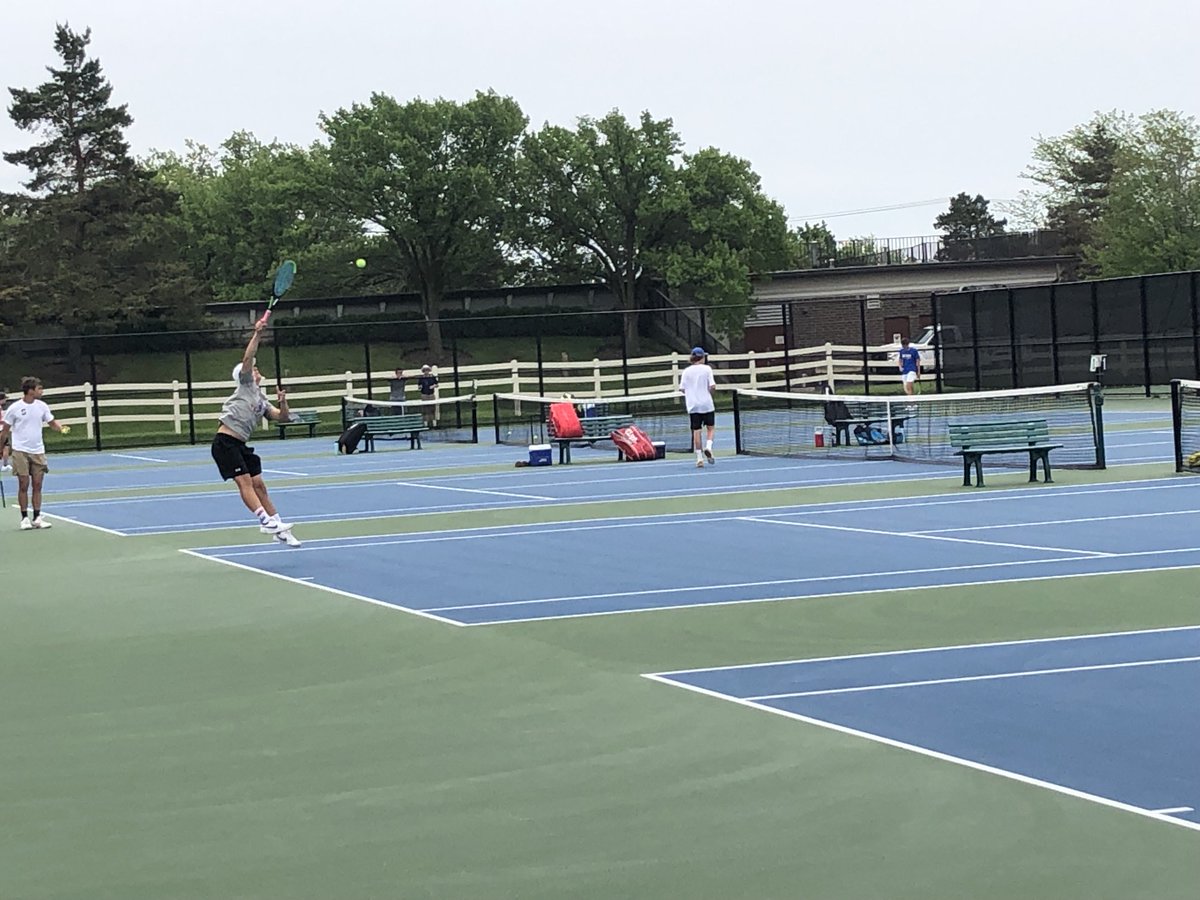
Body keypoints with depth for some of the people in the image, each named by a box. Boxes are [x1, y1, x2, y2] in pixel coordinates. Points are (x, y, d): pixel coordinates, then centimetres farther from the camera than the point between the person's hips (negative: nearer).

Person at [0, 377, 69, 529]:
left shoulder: (41, 406, 3)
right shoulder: (15, 408, -7)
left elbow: (51, 422, 12)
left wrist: (61, 428, -9)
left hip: (38, 452, 4)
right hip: (21, 452, -4)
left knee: (37, 485, 3)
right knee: (24, 485, -2)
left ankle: (37, 518, 8)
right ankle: (25, 518, 5)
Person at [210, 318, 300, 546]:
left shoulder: (261, 400, 21)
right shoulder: (246, 386, 2)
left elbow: (281, 416, 14)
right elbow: (247, 359, -11)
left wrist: (283, 403, -6)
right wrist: (257, 335, -18)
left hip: (240, 445, 8)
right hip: (224, 442, -8)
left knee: (258, 484, 8)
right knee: (244, 481, -15)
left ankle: (279, 530, 11)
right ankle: (267, 521, -25)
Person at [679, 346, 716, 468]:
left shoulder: (687, 371, 3)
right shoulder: (706, 368, -4)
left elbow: (682, 389, 1)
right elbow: (712, 386, -12)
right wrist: (712, 388, 11)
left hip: (693, 406, 2)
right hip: (706, 404, -2)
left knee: (696, 431, 3)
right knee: (711, 427, 14)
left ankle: (699, 458, 1)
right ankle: (708, 447, -11)